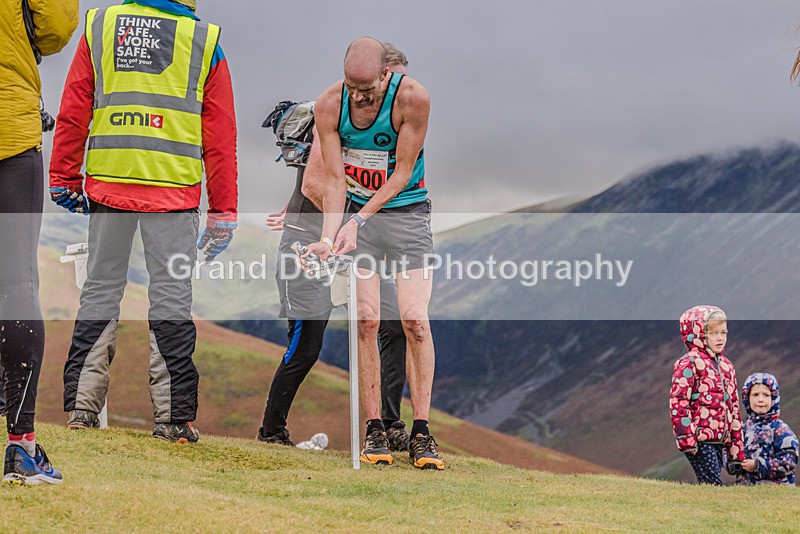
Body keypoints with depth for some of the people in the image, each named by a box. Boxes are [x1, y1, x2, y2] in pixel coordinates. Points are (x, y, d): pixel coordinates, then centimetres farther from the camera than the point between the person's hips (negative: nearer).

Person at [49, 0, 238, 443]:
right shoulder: (205, 42, 3)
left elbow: (73, 111, 6)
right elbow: (220, 136, 4)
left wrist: (63, 178, 12)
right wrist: (223, 211, 7)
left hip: (107, 184, 2)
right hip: (174, 191, -2)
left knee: (100, 289, 10)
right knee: (171, 295, 1)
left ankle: (82, 404, 9)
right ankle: (172, 415, 0)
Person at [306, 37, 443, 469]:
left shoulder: (412, 98, -20)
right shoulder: (330, 104, -12)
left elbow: (402, 172, -15)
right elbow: (335, 179, -11)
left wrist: (359, 219, -23)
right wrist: (328, 238, -23)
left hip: (406, 211, -2)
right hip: (355, 213, 2)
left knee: (415, 320, -11)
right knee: (365, 321, -6)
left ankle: (421, 432, -6)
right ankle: (373, 430, 1)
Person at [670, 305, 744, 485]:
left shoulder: (726, 366, 19)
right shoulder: (689, 363, -5)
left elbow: (733, 408, 22)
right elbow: (678, 402, -12)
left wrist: (736, 451, 20)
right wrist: (686, 439, -19)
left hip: (720, 441, 7)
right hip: (699, 442, -7)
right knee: (713, 485, -14)